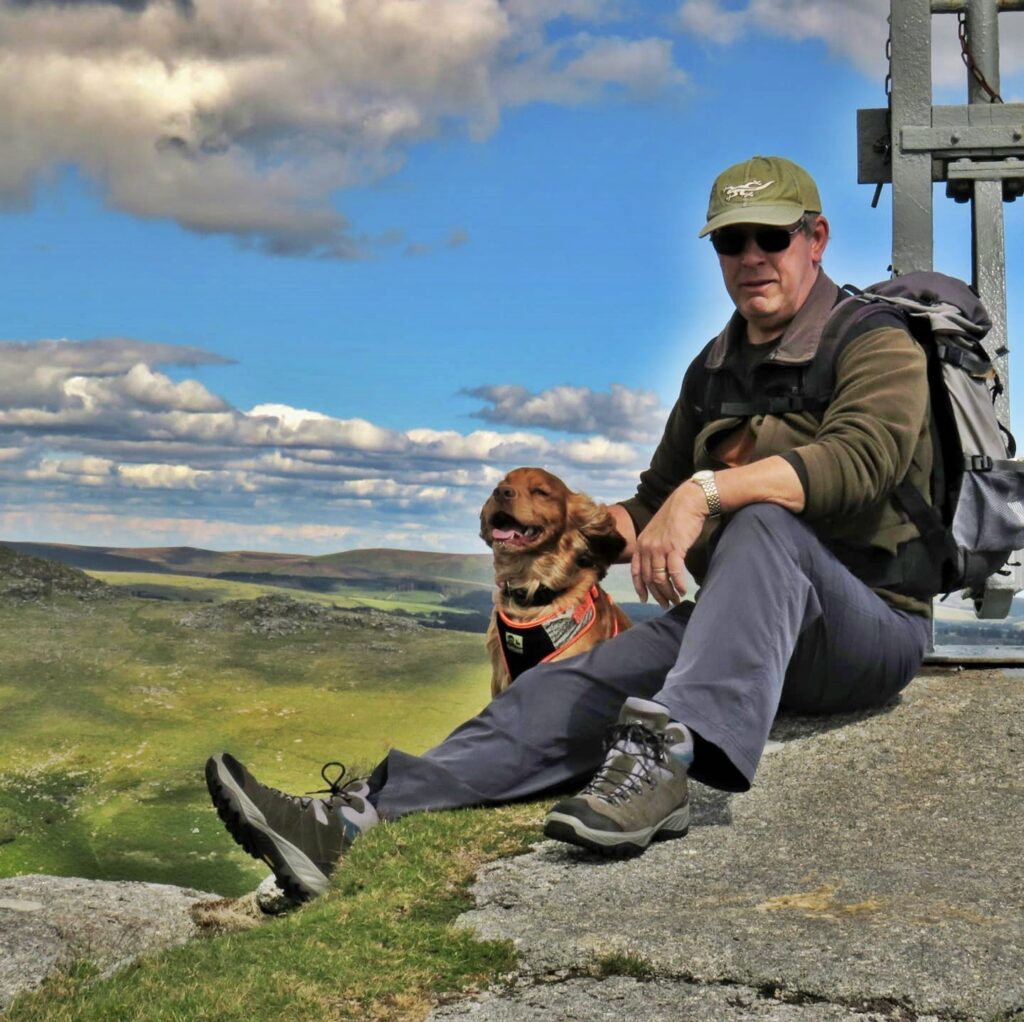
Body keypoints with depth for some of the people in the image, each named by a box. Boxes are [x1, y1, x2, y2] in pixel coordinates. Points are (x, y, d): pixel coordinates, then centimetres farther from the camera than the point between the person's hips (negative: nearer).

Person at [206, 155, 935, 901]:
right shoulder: (714, 371, 18)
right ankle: (349, 822, -33)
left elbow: (860, 459, -25)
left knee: (765, 526, -37)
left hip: (871, 626, -5)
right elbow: (656, 505, 24)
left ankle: (664, 755, -53)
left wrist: (709, 489, -35)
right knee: (573, 688, -19)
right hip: (741, 630, 5)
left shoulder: (880, 347, -3)